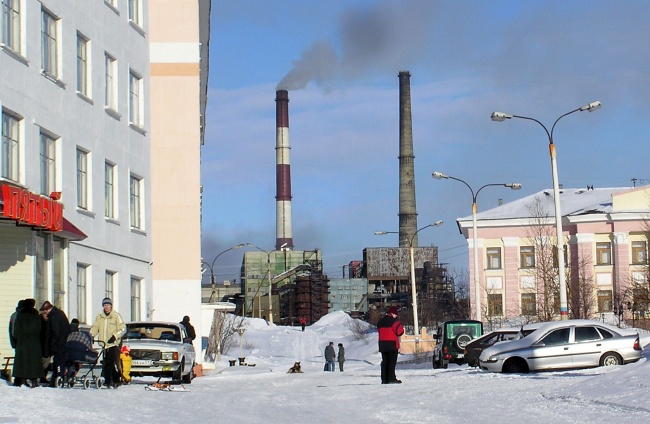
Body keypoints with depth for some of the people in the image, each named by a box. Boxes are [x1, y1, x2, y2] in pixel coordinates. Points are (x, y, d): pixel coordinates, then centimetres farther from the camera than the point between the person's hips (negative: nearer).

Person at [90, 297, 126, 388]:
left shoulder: (116, 316, 2)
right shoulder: (99, 317, 14)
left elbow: (123, 329, -1)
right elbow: (94, 328, 14)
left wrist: (115, 336, -13)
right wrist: (90, 335, -5)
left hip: (114, 344, -4)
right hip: (104, 344, 4)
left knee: (113, 363, -11)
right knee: (106, 364, 3)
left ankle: (116, 381, -5)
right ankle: (107, 381, 9)